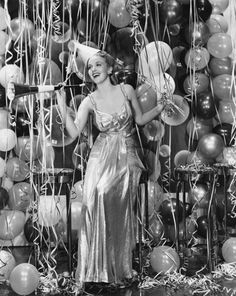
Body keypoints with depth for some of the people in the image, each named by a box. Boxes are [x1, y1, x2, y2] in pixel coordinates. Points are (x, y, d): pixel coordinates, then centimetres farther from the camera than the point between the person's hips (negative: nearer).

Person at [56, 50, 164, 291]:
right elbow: (74, 132, -9)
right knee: (97, 204, -14)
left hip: (127, 156, 0)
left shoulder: (126, 90, 1)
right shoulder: (90, 101, -1)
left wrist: (160, 107, 1)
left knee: (120, 211, -1)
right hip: (102, 157, 0)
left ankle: (118, 268, 11)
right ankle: (98, 268, -3)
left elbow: (140, 120, 12)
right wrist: (62, 106, -16)